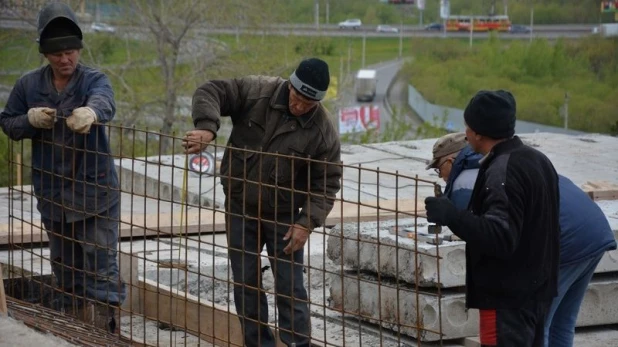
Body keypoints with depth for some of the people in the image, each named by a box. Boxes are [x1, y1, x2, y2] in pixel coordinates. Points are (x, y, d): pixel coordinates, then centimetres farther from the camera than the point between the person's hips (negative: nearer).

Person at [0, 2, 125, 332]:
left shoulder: (94, 80, -9)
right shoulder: (29, 84, 1)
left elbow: (104, 101, -33)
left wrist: (91, 111, -58)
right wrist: (29, 120, -14)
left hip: (96, 190, -4)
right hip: (52, 191, 4)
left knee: (102, 266, -7)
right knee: (65, 266, 15)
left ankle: (105, 328, -2)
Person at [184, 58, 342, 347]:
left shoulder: (323, 132, -14)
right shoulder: (257, 92, -12)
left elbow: (327, 183, -9)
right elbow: (210, 92, -11)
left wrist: (307, 222, -20)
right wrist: (207, 128, -30)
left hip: (283, 216, -2)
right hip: (240, 209, 2)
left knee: (290, 288, -2)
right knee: (245, 283, 8)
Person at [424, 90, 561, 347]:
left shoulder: (503, 172, -20)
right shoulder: (537, 160, 11)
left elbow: (500, 238, -29)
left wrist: (452, 216, -29)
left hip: (508, 299, -10)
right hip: (536, 292, 10)